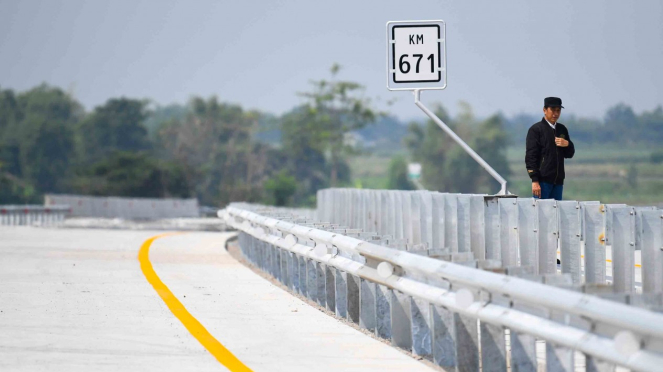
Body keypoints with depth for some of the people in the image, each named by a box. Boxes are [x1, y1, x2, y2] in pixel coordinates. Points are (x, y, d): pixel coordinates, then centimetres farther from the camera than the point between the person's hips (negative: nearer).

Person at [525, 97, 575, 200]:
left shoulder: (562, 129, 17)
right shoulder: (536, 129, -2)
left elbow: (569, 154, 21)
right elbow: (530, 156, -7)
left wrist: (567, 144, -3)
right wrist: (535, 181, -15)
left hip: (558, 180, 6)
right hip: (543, 180, -6)